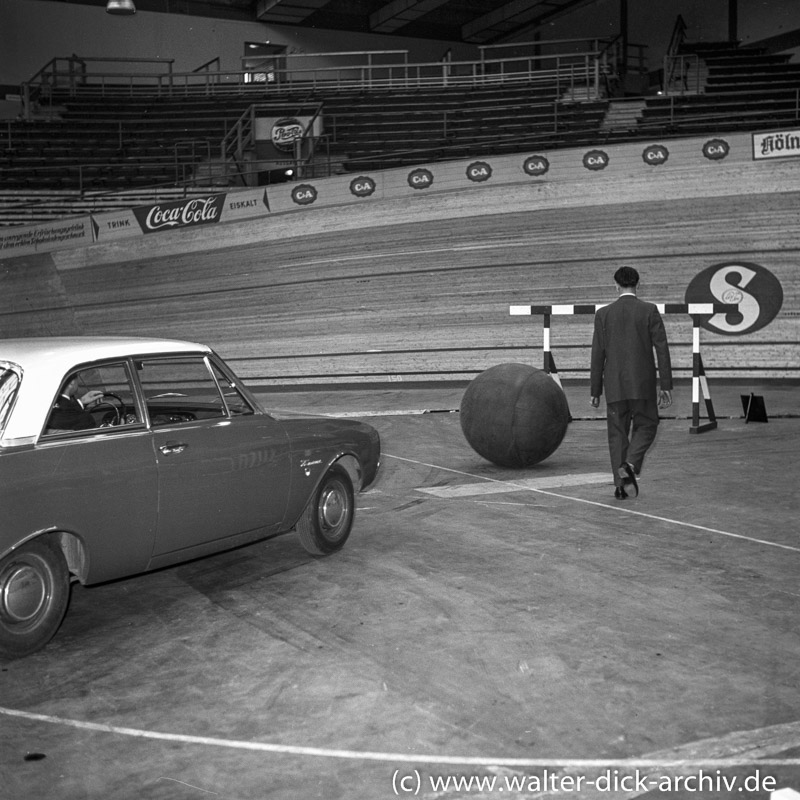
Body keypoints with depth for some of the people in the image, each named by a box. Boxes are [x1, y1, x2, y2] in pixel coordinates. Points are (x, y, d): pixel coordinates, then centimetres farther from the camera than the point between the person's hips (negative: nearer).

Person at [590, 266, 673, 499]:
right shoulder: (650, 311, -4)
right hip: (643, 383, -1)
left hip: (615, 384, 1)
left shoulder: (603, 314, 0)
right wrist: (666, 386, -3)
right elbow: (662, 349, -7)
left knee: (618, 433, 10)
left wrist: (595, 391, 6)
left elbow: (598, 355, 0)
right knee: (645, 427, 15)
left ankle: (621, 484, 6)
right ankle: (630, 465, -10)